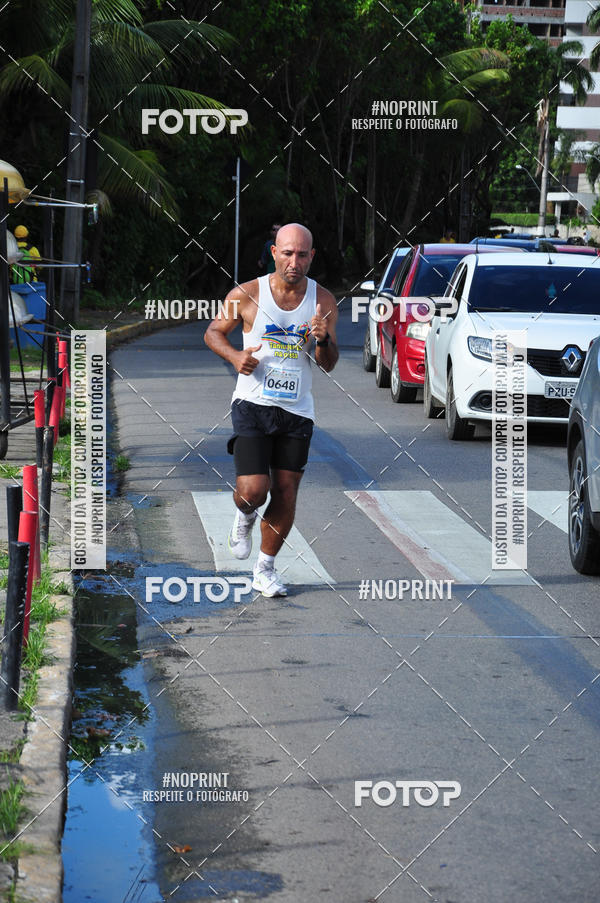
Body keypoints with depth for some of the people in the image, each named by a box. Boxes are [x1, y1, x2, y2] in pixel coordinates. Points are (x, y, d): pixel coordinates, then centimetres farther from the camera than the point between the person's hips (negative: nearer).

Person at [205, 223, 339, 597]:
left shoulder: (324, 301, 1)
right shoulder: (246, 295, -6)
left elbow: (329, 365, 3)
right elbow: (213, 332, 9)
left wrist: (323, 340, -19)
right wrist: (235, 356, -11)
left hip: (297, 410, 3)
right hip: (253, 404, -2)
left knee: (285, 493, 4)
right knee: (253, 490, -14)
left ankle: (265, 568, 24)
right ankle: (244, 517, 24)